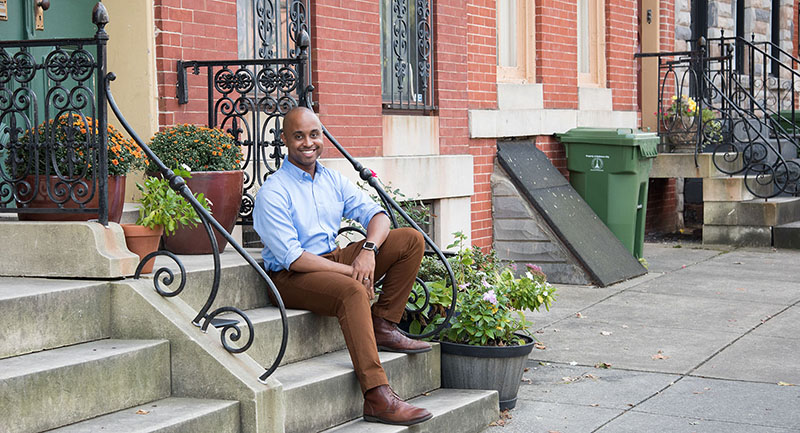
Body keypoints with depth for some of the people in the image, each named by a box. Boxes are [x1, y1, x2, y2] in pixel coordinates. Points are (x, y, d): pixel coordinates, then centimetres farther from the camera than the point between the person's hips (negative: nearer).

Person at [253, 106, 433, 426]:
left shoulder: (333, 180, 10)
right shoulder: (272, 193, -12)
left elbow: (377, 215, 4)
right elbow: (292, 258, -20)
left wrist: (368, 250, -18)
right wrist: (351, 271, -22)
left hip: (334, 260, 8)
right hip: (291, 278, -7)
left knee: (410, 239, -3)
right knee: (352, 291, -38)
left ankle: (383, 327, -4)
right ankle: (377, 398, -43)